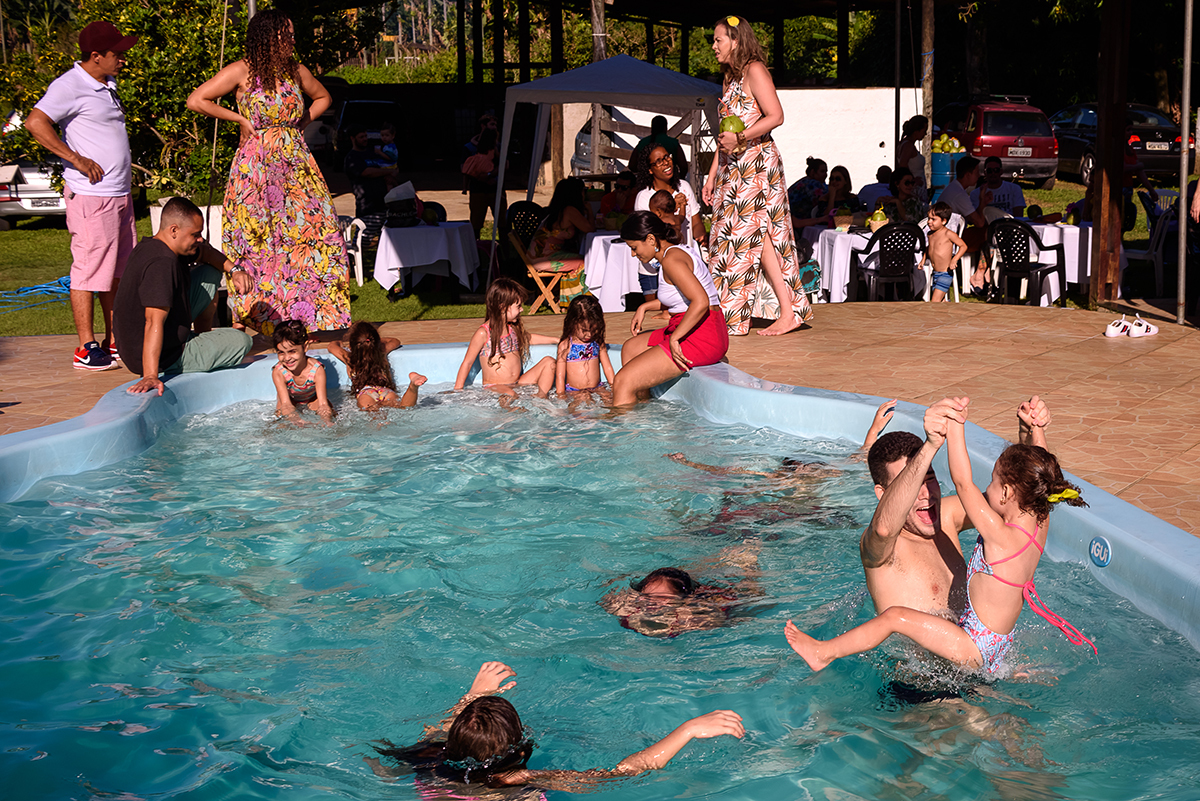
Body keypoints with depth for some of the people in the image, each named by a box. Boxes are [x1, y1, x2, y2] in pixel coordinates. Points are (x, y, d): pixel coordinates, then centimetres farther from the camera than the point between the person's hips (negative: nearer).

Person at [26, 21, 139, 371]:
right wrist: (76, 159, -21)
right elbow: (35, 123, -22)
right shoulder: (70, 86, -12)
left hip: (120, 194, 9)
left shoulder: (107, 86, 16)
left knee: (119, 272, 12)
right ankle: (86, 349, -2)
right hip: (90, 196, -9)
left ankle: (114, 342, 19)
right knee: (88, 272, -5)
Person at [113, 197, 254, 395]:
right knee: (241, 341, 4)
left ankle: (204, 337, 32)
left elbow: (206, 253, 20)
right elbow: (154, 323, -40)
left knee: (211, 273, 16)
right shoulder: (161, 264, -31)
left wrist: (233, 270, 2)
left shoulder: (152, 246, 1)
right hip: (161, 357, -9)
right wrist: (151, 376, -46)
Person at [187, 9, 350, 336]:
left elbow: (322, 97, 28)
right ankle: (265, 318, 3)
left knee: (316, 229, -4)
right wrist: (239, 119, -7)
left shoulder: (296, 71, 8)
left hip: (297, 165, 4)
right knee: (258, 240, -3)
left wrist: (302, 122, 12)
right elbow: (196, 100, -7)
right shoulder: (242, 71, -5)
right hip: (257, 168, -4)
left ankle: (305, 316, 4)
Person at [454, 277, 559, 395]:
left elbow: (528, 338, 37)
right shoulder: (483, 333, -9)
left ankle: (541, 398, -12)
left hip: (518, 384, 9)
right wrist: (458, 390, -7)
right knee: (509, 395, -43)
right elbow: (467, 363, -4)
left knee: (549, 362, -4)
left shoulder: (513, 328, 14)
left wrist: (556, 340, 38)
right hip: (494, 388, -9)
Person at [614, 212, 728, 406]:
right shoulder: (677, 252, 14)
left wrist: (674, 338, -24)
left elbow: (701, 302, -29)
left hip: (700, 338, -11)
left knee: (623, 382, -14)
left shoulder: (671, 259, -17)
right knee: (630, 348, 28)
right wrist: (644, 307, 24)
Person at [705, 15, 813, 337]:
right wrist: (713, 175, 18)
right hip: (734, 167, 9)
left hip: (757, 162, -9)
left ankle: (788, 312, -8)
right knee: (735, 236, 5)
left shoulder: (754, 70, -8)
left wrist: (740, 138, -22)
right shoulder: (731, 78, 20)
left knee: (757, 235, -11)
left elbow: (775, 116, -18)